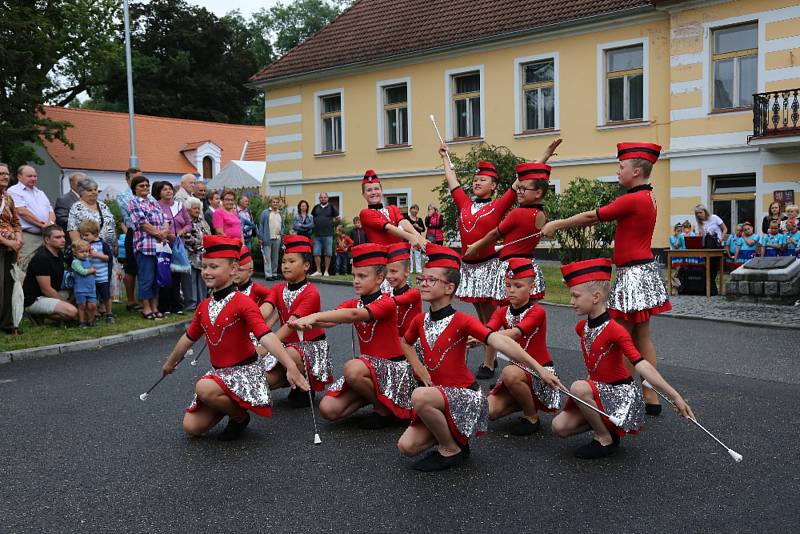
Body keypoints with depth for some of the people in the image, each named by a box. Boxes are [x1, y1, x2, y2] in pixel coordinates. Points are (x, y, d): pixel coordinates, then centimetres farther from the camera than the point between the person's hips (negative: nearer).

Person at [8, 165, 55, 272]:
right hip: (27, 236, -7)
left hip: (45, 235, 7)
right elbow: (22, 211, -11)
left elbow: (50, 211, 18)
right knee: (27, 269, -11)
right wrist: (42, 224, -11)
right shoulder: (14, 191, 1)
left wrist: (51, 223, -5)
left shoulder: (40, 193, 24)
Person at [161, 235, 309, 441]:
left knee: (204, 388, -34)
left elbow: (266, 336, -29)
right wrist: (170, 363, 35)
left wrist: (291, 367, -41)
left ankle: (240, 416, -6)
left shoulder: (243, 303, -17)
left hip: (246, 370, -7)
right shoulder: (204, 307, 5)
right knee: (191, 427, -3)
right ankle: (229, 405, 22)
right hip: (219, 372, 7)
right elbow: (189, 338, 22)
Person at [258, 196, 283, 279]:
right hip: (267, 239, -5)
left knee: (275, 258, 9)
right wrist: (261, 237, -8)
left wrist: (282, 234, 7)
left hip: (277, 239, 5)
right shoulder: (265, 213, 2)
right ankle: (268, 274, -5)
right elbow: (261, 225, -1)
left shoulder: (280, 214, 17)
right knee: (267, 257, -5)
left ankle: (274, 273, 16)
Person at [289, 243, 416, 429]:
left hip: (392, 367, -6)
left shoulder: (387, 303, -15)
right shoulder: (352, 303, 7)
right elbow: (330, 321, -15)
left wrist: (315, 316, -43)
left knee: (352, 369, -37)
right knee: (328, 409, -11)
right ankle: (372, 393, 12)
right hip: (368, 364, 6)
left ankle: (384, 409, -11)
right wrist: (303, 322, -36)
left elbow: (354, 315, -34)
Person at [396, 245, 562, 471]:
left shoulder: (462, 321, -17)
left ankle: (452, 449, -10)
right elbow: (405, 343, 24)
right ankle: (449, 434, 17)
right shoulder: (420, 321, 1)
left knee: (419, 396, -34)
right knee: (406, 446, -9)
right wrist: (418, 368, 4)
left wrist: (540, 369, -38)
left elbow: (500, 342, -29)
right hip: (438, 397, 6)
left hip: (466, 397, -6)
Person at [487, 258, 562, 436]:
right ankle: (526, 401, 18)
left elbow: (514, 333, -33)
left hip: (540, 370, -6)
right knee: (489, 411, -9)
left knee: (510, 373, -37)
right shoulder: (502, 312, 3)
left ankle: (532, 417, -12)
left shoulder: (537, 312, -15)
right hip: (516, 368, 6)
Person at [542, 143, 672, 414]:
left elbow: (592, 216, -12)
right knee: (641, 336, 13)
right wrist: (562, 224, 14)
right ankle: (651, 397, 19)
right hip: (644, 270, 10)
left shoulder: (633, 200, -17)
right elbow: (600, 217, 16)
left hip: (634, 274, -10)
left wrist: (556, 225, -1)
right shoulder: (647, 197, 13)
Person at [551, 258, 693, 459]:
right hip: (599, 391, 7)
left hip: (622, 394, -7)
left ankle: (606, 440, -12)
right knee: (559, 426, -6)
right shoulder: (581, 327, 2)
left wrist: (674, 395, -36)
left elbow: (641, 364, -30)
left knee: (578, 388, -33)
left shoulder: (615, 330, -22)